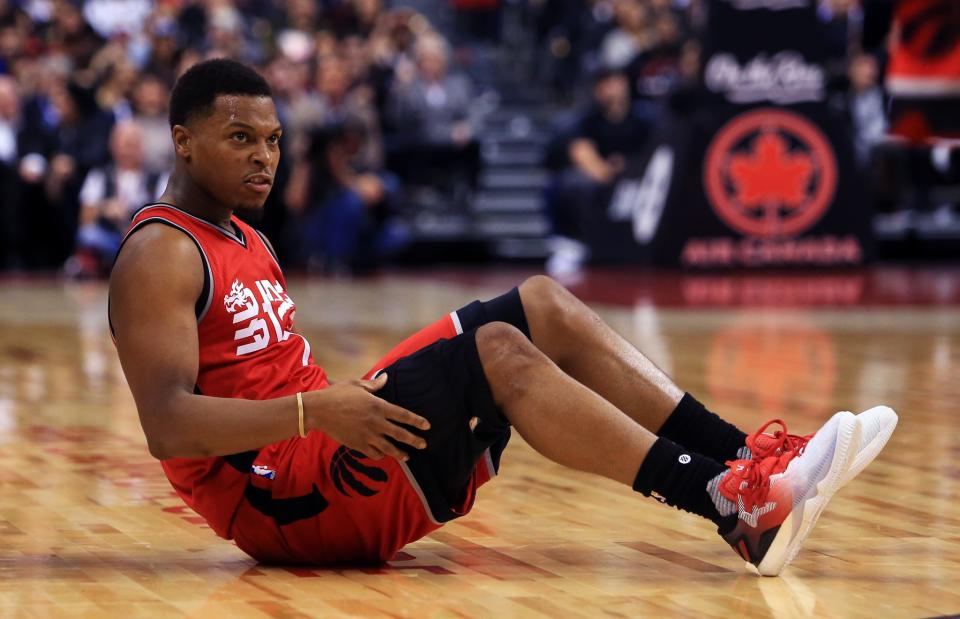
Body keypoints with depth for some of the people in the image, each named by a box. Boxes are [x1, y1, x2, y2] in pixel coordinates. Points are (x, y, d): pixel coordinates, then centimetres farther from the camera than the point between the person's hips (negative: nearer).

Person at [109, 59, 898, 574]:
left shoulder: (243, 239, 22)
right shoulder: (159, 255, -10)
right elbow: (167, 425, -23)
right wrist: (315, 411, -32)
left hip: (327, 460, 9)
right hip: (282, 501, -9)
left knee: (541, 305, -3)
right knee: (498, 351, -26)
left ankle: (748, 460, -13)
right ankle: (730, 504, -31)